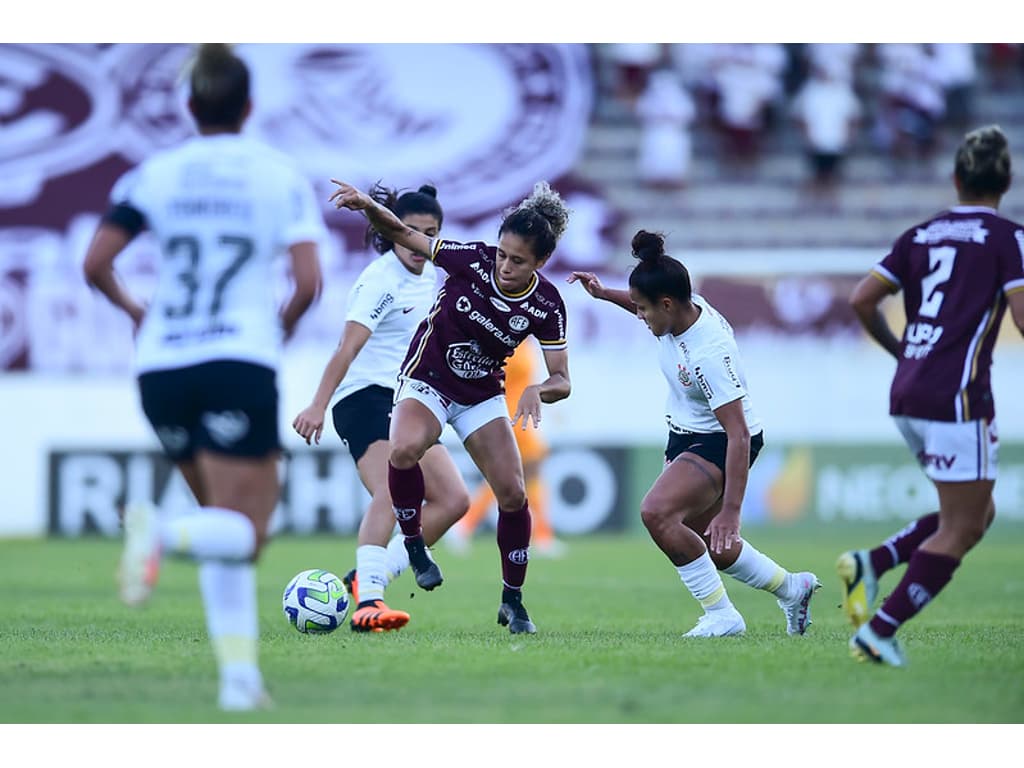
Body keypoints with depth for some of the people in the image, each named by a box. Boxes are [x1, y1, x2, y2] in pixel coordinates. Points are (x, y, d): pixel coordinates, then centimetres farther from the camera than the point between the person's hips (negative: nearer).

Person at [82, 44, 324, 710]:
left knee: (227, 523, 18)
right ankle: (163, 533, -38)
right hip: (240, 364, -4)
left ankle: (239, 672, 6)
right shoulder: (282, 176, 3)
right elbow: (308, 281, -6)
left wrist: (133, 309, 17)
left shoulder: (154, 174, 7)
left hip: (162, 367, 4)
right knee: (243, 534, -4)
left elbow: (95, 263, -2)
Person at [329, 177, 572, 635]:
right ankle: (413, 545, -11)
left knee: (513, 494, -7)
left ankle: (512, 601, 12)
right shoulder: (472, 259, -20)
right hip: (426, 382, -2)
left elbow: (561, 380, -12)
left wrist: (537, 391, -35)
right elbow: (402, 235, -15)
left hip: (483, 395, 2)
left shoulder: (546, 305, -15)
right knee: (404, 450, -34)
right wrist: (369, 207, -34)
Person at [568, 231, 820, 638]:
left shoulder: (709, 354, -34)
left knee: (656, 512, -28)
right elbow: (651, 312, 20)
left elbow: (740, 435, -35)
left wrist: (731, 510, -37)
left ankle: (721, 615, -17)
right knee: (704, 544, 17)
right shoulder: (684, 308, -10)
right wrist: (605, 294, 7)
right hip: (686, 436, 9)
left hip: (723, 445, -9)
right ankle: (792, 588, 38)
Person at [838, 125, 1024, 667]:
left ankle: (869, 564, 2)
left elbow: (861, 300, 8)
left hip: (906, 396, 7)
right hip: (957, 397, -7)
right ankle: (880, 631, -7)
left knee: (978, 514, 18)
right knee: (961, 529, 0)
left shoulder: (920, 236, 13)